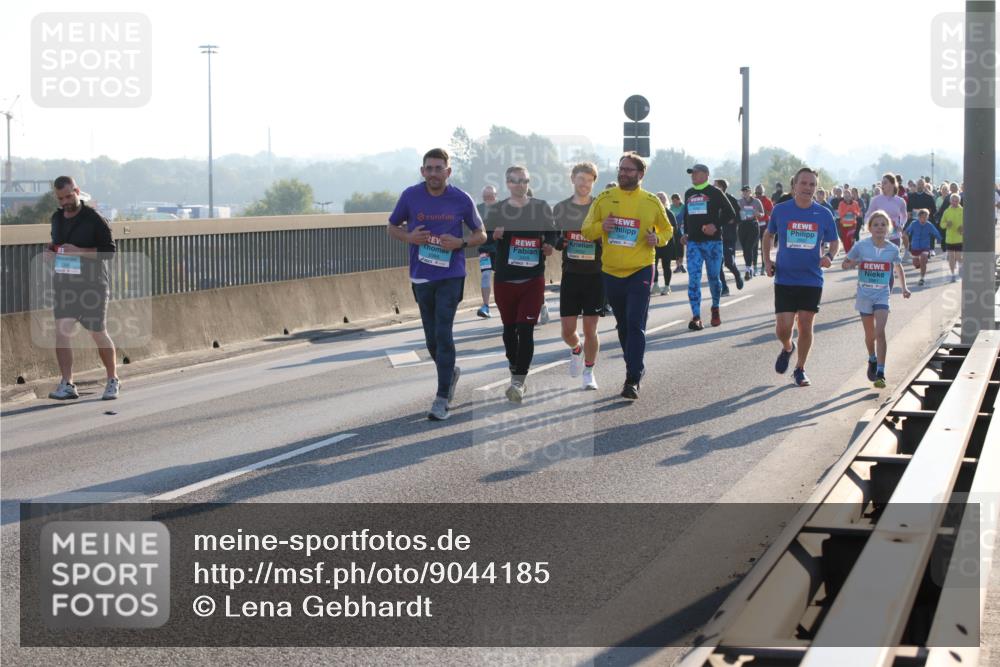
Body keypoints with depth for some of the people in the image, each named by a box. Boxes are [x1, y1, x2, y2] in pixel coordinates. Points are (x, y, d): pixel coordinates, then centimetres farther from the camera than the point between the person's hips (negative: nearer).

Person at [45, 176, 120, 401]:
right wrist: (49, 252, 3)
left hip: (93, 283, -4)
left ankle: (113, 381, 22)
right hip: (64, 282, 5)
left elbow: (109, 250, -12)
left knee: (98, 333, 4)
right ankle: (67, 385, -10)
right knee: (62, 330, -10)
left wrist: (79, 251, -22)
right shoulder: (57, 218, 11)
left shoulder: (95, 219, -8)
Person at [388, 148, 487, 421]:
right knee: (431, 337, 11)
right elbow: (392, 226, 12)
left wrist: (460, 243, -14)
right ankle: (450, 372, 41)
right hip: (421, 276, 3)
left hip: (451, 275, -3)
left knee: (443, 334, -12)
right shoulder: (410, 196, -1)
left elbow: (481, 235, 7)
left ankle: (442, 399, -8)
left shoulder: (462, 200, -4)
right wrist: (409, 237, -10)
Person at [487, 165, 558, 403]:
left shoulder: (541, 208, 2)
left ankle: (519, 381, -11)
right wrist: (494, 236, -17)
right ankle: (517, 374, 26)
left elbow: (551, 234, 11)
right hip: (505, 279, 2)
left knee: (526, 330, -10)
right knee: (509, 328, 10)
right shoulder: (497, 210, 4)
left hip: (533, 280, -2)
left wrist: (550, 247, -11)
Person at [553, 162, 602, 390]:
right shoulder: (560, 209, 7)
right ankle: (576, 350, 35)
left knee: (590, 329, 0)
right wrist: (558, 243, -8)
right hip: (570, 275, 2)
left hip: (595, 275, -2)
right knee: (568, 330, 2)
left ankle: (589, 372, 17)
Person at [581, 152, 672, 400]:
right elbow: (586, 230, 8)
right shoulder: (604, 198, 4)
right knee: (623, 325, 14)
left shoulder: (651, 202, 1)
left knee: (635, 324, -12)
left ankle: (633, 380, -13)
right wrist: (601, 226, -14)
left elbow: (667, 229, 13)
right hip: (611, 271, 3)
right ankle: (634, 367, 31)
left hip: (640, 270, -3)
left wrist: (658, 238, -9)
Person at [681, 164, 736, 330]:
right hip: (693, 242, 3)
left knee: (714, 277, 7)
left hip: (712, 241, -3)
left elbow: (730, 213, -3)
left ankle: (715, 310, 30)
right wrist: (686, 233, 13)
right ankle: (696, 317, -13)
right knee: (693, 279, -9)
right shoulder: (688, 194, 13)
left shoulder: (715, 192, -3)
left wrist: (716, 225, -16)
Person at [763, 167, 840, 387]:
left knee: (806, 327, 4)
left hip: (812, 280, 1)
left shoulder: (824, 214, -1)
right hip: (784, 279, -1)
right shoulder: (780, 210, -2)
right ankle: (787, 348, 30)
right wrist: (767, 261, 4)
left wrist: (829, 257, -11)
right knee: (783, 328, -6)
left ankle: (800, 369, 23)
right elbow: (768, 235, 15)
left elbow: (834, 242, 10)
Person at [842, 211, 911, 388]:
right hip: (864, 295, 1)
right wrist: (852, 264, -19)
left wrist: (904, 288, 7)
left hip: (882, 295, -1)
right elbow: (845, 264, 4)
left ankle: (880, 373, -14)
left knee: (880, 332, -16)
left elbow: (898, 267, 16)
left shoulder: (892, 249, -2)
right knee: (870, 334, 13)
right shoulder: (861, 246, -6)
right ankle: (872, 360, 43)